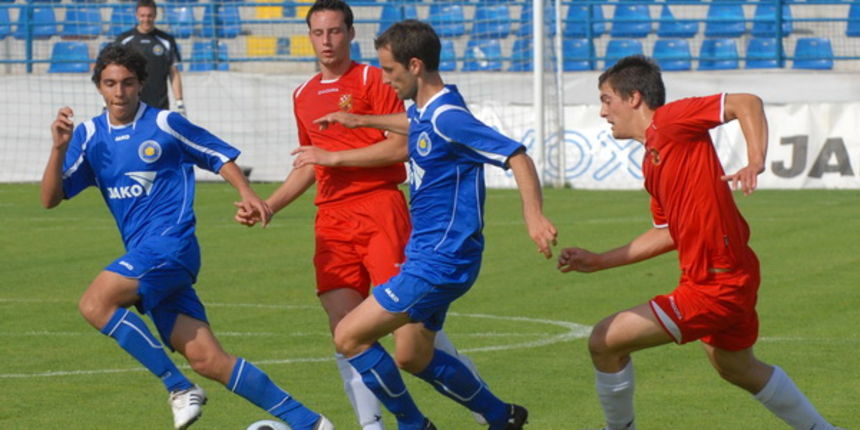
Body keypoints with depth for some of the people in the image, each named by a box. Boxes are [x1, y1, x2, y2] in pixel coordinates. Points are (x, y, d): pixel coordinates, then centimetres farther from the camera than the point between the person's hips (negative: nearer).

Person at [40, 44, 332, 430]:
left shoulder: (164, 124, 0)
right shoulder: (89, 136, 12)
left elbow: (218, 155, 9)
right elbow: (50, 198, 7)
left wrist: (247, 193, -7)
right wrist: (59, 148, -9)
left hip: (170, 243, -5)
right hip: (144, 255, 5)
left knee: (95, 304, -24)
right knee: (207, 360, -2)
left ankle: (180, 388, -15)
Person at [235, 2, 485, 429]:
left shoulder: (372, 80, 0)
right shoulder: (303, 96, 19)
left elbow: (401, 145, -10)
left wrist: (336, 157, -13)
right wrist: (266, 207, 20)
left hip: (379, 205, -5)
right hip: (332, 218, 5)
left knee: (408, 320, -14)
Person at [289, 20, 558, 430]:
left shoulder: (447, 117, -21)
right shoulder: (423, 111, 7)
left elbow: (517, 157, -26)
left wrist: (533, 216, -38)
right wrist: (358, 120, 37)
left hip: (440, 260, -10)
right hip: (426, 254, 10)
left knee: (349, 336, -8)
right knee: (413, 357, 21)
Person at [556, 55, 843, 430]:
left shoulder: (668, 121, -10)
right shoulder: (652, 162, 17)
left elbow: (747, 103, -16)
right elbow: (667, 233, 22)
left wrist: (756, 161, -32)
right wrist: (599, 261, 22)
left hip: (716, 285, -11)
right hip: (732, 279, 11)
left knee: (604, 341, -9)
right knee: (735, 367, 31)